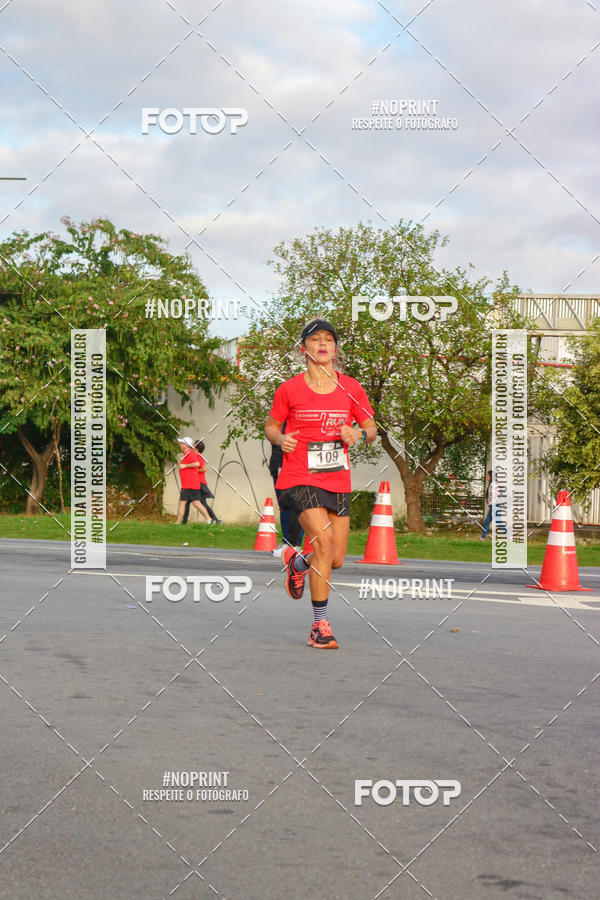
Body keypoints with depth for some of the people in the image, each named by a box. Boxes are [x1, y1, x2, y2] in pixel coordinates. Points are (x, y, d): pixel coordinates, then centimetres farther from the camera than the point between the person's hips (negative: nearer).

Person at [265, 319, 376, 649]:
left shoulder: (351, 388, 5)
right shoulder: (289, 389, -1)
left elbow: (371, 429, 11)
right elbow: (271, 425, 11)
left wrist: (359, 434, -11)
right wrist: (279, 439, -11)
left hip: (337, 481, 4)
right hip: (299, 478, -4)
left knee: (336, 559, 2)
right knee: (323, 541, -22)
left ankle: (297, 562, 40)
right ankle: (320, 626, -11)